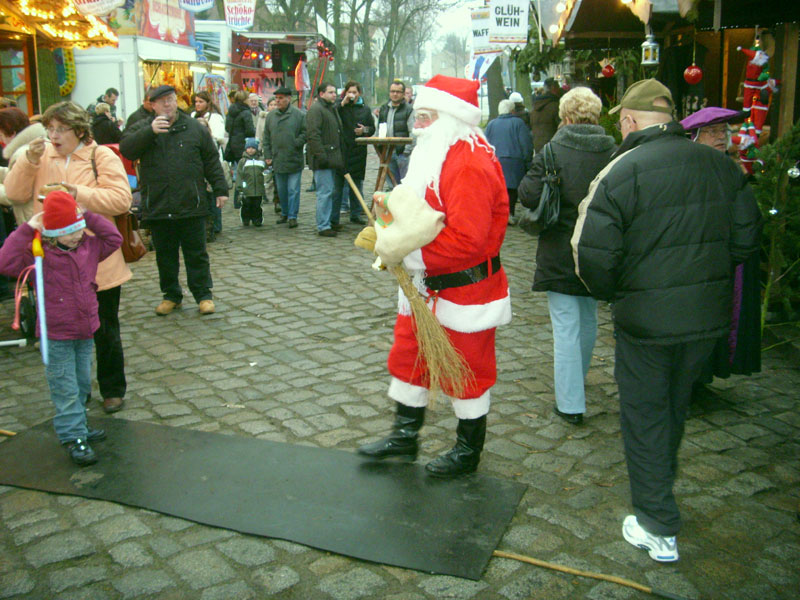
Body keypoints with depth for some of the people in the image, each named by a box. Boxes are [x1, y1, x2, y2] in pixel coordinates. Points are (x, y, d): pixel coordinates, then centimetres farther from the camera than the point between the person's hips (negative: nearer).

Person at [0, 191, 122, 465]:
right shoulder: (37, 255, -15)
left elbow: (114, 238, 7)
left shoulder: (88, 247, 2)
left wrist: (88, 216, -2)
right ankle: (73, 438, 8)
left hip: (85, 331, 6)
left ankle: (79, 426, 36)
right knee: (65, 390, 0)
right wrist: (26, 230, -27)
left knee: (83, 384, 19)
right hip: (56, 336, -6)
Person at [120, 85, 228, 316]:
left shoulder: (195, 128, 7)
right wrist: (150, 131, -22)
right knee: (165, 255, 11)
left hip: (191, 206, -1)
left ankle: (203, 295, 16)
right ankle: (171, 295, 24)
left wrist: (220, 189, 4)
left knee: (196, 254, 6)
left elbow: (211, 161, 9)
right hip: (157, 207, 1)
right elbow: (126, 148, -12)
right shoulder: (142, 128, 6)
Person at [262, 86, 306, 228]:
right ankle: (284, 213, 27)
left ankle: (293, 216, 4)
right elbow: (266, 138, 12)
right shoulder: (271, 116, 9)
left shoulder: (299, 115, -4)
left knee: (293, 190, -2)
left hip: (294, 160, -4)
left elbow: (305, 133, -4)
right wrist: (267, 156, 6)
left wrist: (295, 145, -13)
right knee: (281, 190, 13)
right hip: (277, 160, 4)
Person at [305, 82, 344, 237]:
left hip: (332, 158, 10)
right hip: (322, 159, -10)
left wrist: (338, 157, 22)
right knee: (325, 192, -10)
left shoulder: (331, 109, 21)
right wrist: (321, 155, -24)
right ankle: (323, 226, -7)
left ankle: (329, 222, 22)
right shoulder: (315, 110, -11)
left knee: (331, 191, 14)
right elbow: (313, 134, -19)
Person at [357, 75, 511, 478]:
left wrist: (409, 254, -28)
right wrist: (394, 204, 0)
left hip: (464, 289, -10)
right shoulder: (436, 153, 9)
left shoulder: (470, 164, -24)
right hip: (427, 284, 10)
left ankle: (468, 451, 27)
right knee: (408, 355, 18)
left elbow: (465, 240, -31)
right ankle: (405, 435, 36)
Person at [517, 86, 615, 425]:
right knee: (588, 320, 21)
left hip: (560, 253, -4)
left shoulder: (553, 151, -13)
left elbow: (529, 196, -17)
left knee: (566, 326, 1)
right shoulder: (613, 153, -3)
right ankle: (575, 383, 40)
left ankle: (570, 403, 3)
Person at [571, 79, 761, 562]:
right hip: (709, 316, 6)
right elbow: (747, 237, 5)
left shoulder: (622, 171, -16)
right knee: (675, 405, 24)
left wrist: (612, 293, 0)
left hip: (647, 319, -5)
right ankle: (660, 487, 45)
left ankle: (659, 527, 15)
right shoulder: (720, 165, 0)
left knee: (645, 414, 9)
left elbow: (594, 254, -18)